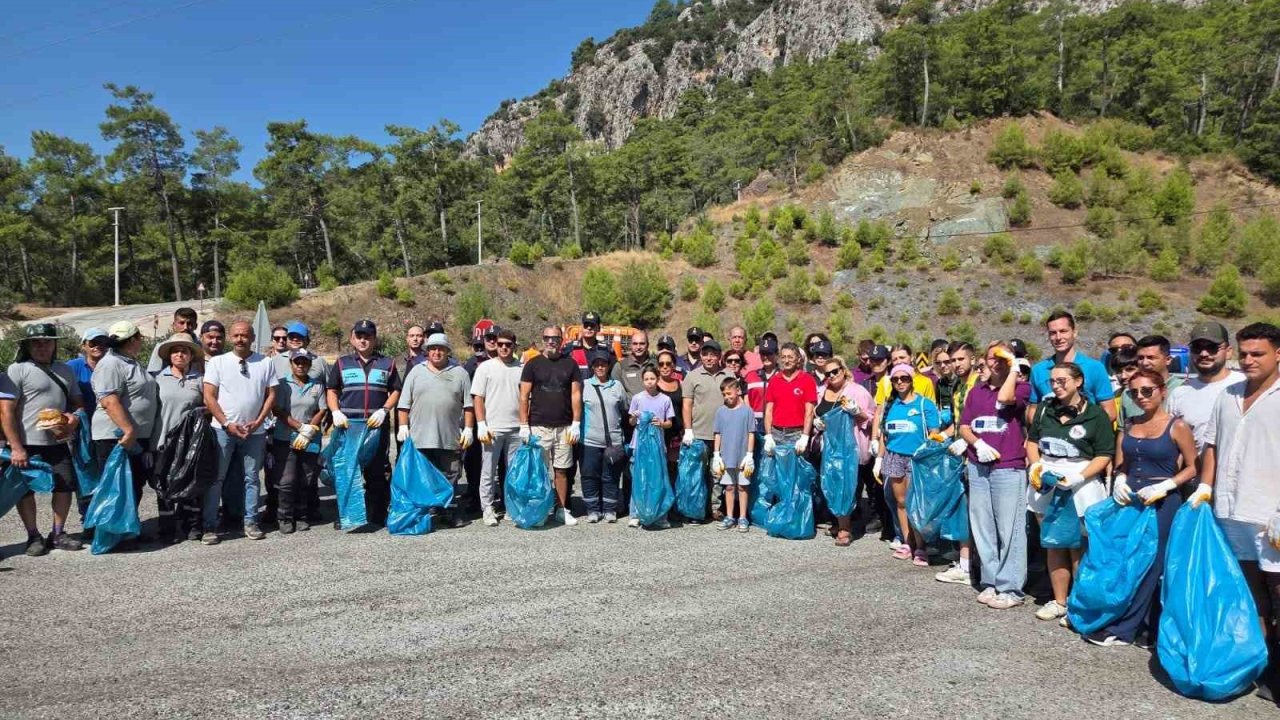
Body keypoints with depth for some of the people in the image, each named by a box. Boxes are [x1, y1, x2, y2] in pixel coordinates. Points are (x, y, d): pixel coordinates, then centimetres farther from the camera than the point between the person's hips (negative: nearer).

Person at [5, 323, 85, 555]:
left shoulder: (64, 370, 13)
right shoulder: (18, 370, -5)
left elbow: (78, 402, 20)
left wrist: (75, 417, -5)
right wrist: (16, 447, -15)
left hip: (58, 443, 5)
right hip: (27, 445, -5)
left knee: (65, 487, 7)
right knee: (26, 491, 4)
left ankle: (58, 534, 20)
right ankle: (33, 537, 17)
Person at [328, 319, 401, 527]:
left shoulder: (387, 364, 10)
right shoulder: (342, 363, 12)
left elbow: (395, 391, 9)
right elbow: (331, 391, 11)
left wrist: (383, 410, -7)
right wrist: (335, 412, -6)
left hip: (377, 426, 0)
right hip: (347, 426, 0)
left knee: (376, 471, 3)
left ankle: (377, 515, 11)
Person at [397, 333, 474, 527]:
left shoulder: (459, 373, 9)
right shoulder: (417, 371, 10)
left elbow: (468, 405, 6)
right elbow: (404, 404, 9)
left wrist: (468, 429, -1)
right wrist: (403, 426, 1)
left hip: (451, 439, 0)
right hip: (420, 438, 1)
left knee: (450, 478, 5)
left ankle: (451, 513, 13)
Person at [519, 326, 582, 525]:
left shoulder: (570, 364, 7)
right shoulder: (533, 364, 3)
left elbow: (576, 394, 5)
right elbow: (524, 396, 1)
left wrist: (576, 423, -2)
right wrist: (524, 425, -5)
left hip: (564, 427, 1)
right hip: (538, 427, -1)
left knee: (561, 470, 6)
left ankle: (562, 509, 16)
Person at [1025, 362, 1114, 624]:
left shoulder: (1095, 413, -7)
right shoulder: (1045, 408, 7)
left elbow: (1104, 455, -9)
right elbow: (1032, 441, 15)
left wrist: (1078, 477, -20)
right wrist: (1035, 466, -2)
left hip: (1081, 486, -5)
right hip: (1046, 483, 5)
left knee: (1078, 548, 0)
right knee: (1053, 545, 12)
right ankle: (1059, 602, 23)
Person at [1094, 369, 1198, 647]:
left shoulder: (1177, 427, -5)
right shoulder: (1129, 425, 9)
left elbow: (1192, 466, -4)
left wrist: (1164, 486, -16)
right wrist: (1119, 482, -5)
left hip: (1162, 504, -5)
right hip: (1129, 501, 5)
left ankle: (1122, 629, 5)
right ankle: (1150, 629, 19)